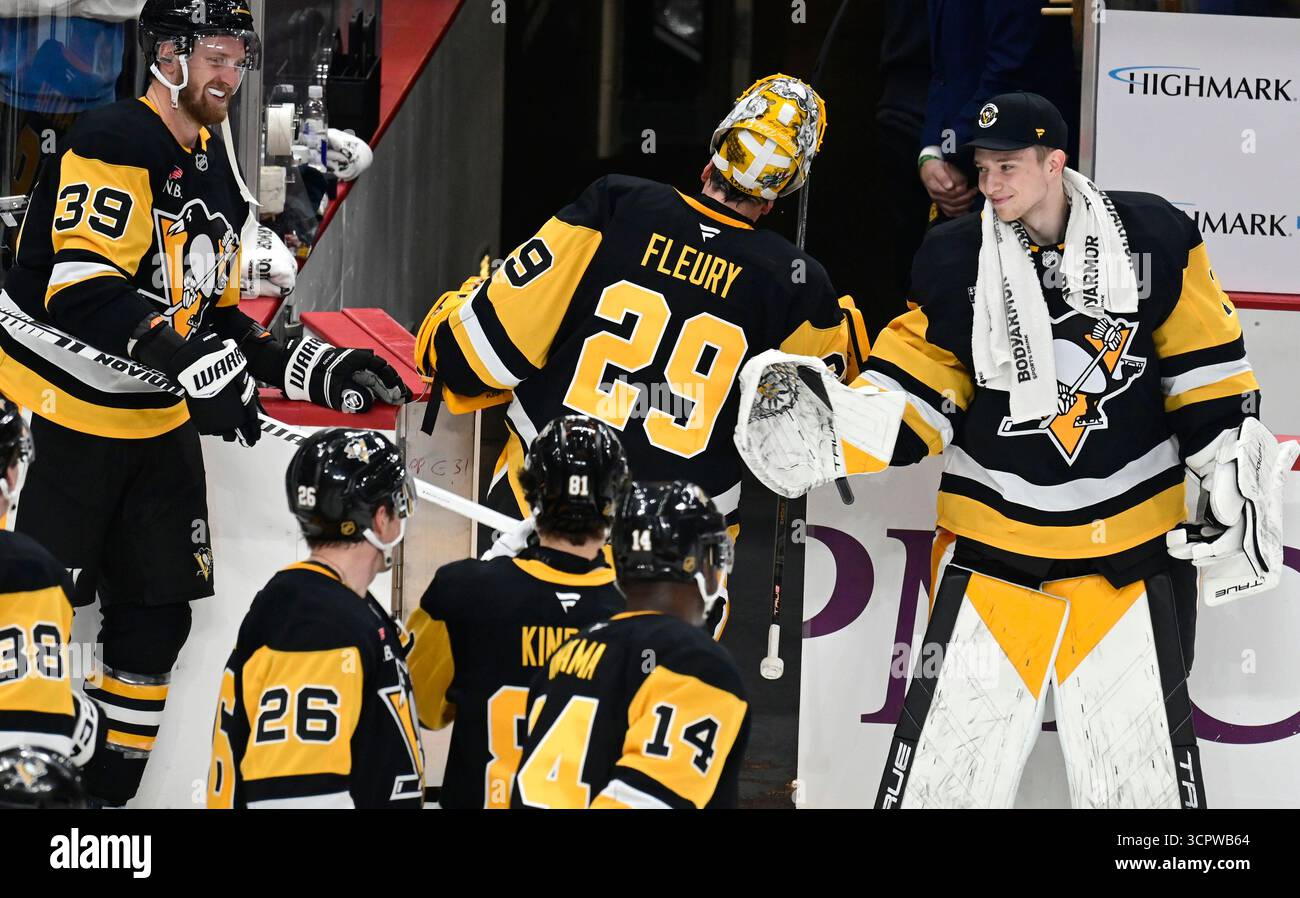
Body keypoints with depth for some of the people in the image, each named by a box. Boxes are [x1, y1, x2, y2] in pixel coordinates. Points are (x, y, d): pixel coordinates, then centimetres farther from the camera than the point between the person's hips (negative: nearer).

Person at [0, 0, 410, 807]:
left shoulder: (217, 178, 13)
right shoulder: (115, 147, -17)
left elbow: (216, 317, 18)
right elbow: (85, 290, -28)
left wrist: (323, 373, 6)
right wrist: (194, 361, -38)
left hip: (156, 429, 9)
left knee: (157, 617, 9)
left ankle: (112, 787, 19)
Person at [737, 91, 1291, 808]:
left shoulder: (1152, 239, -4)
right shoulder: (954, 263, -2)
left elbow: (1205, 372, 2)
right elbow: (915, 391, 1)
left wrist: (1232, 479, 0)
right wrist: (831, 435, -15)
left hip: (1132, 544, 0)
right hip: (996, 532, 1)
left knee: (1141, 771, 3)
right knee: (951, 762, -3)